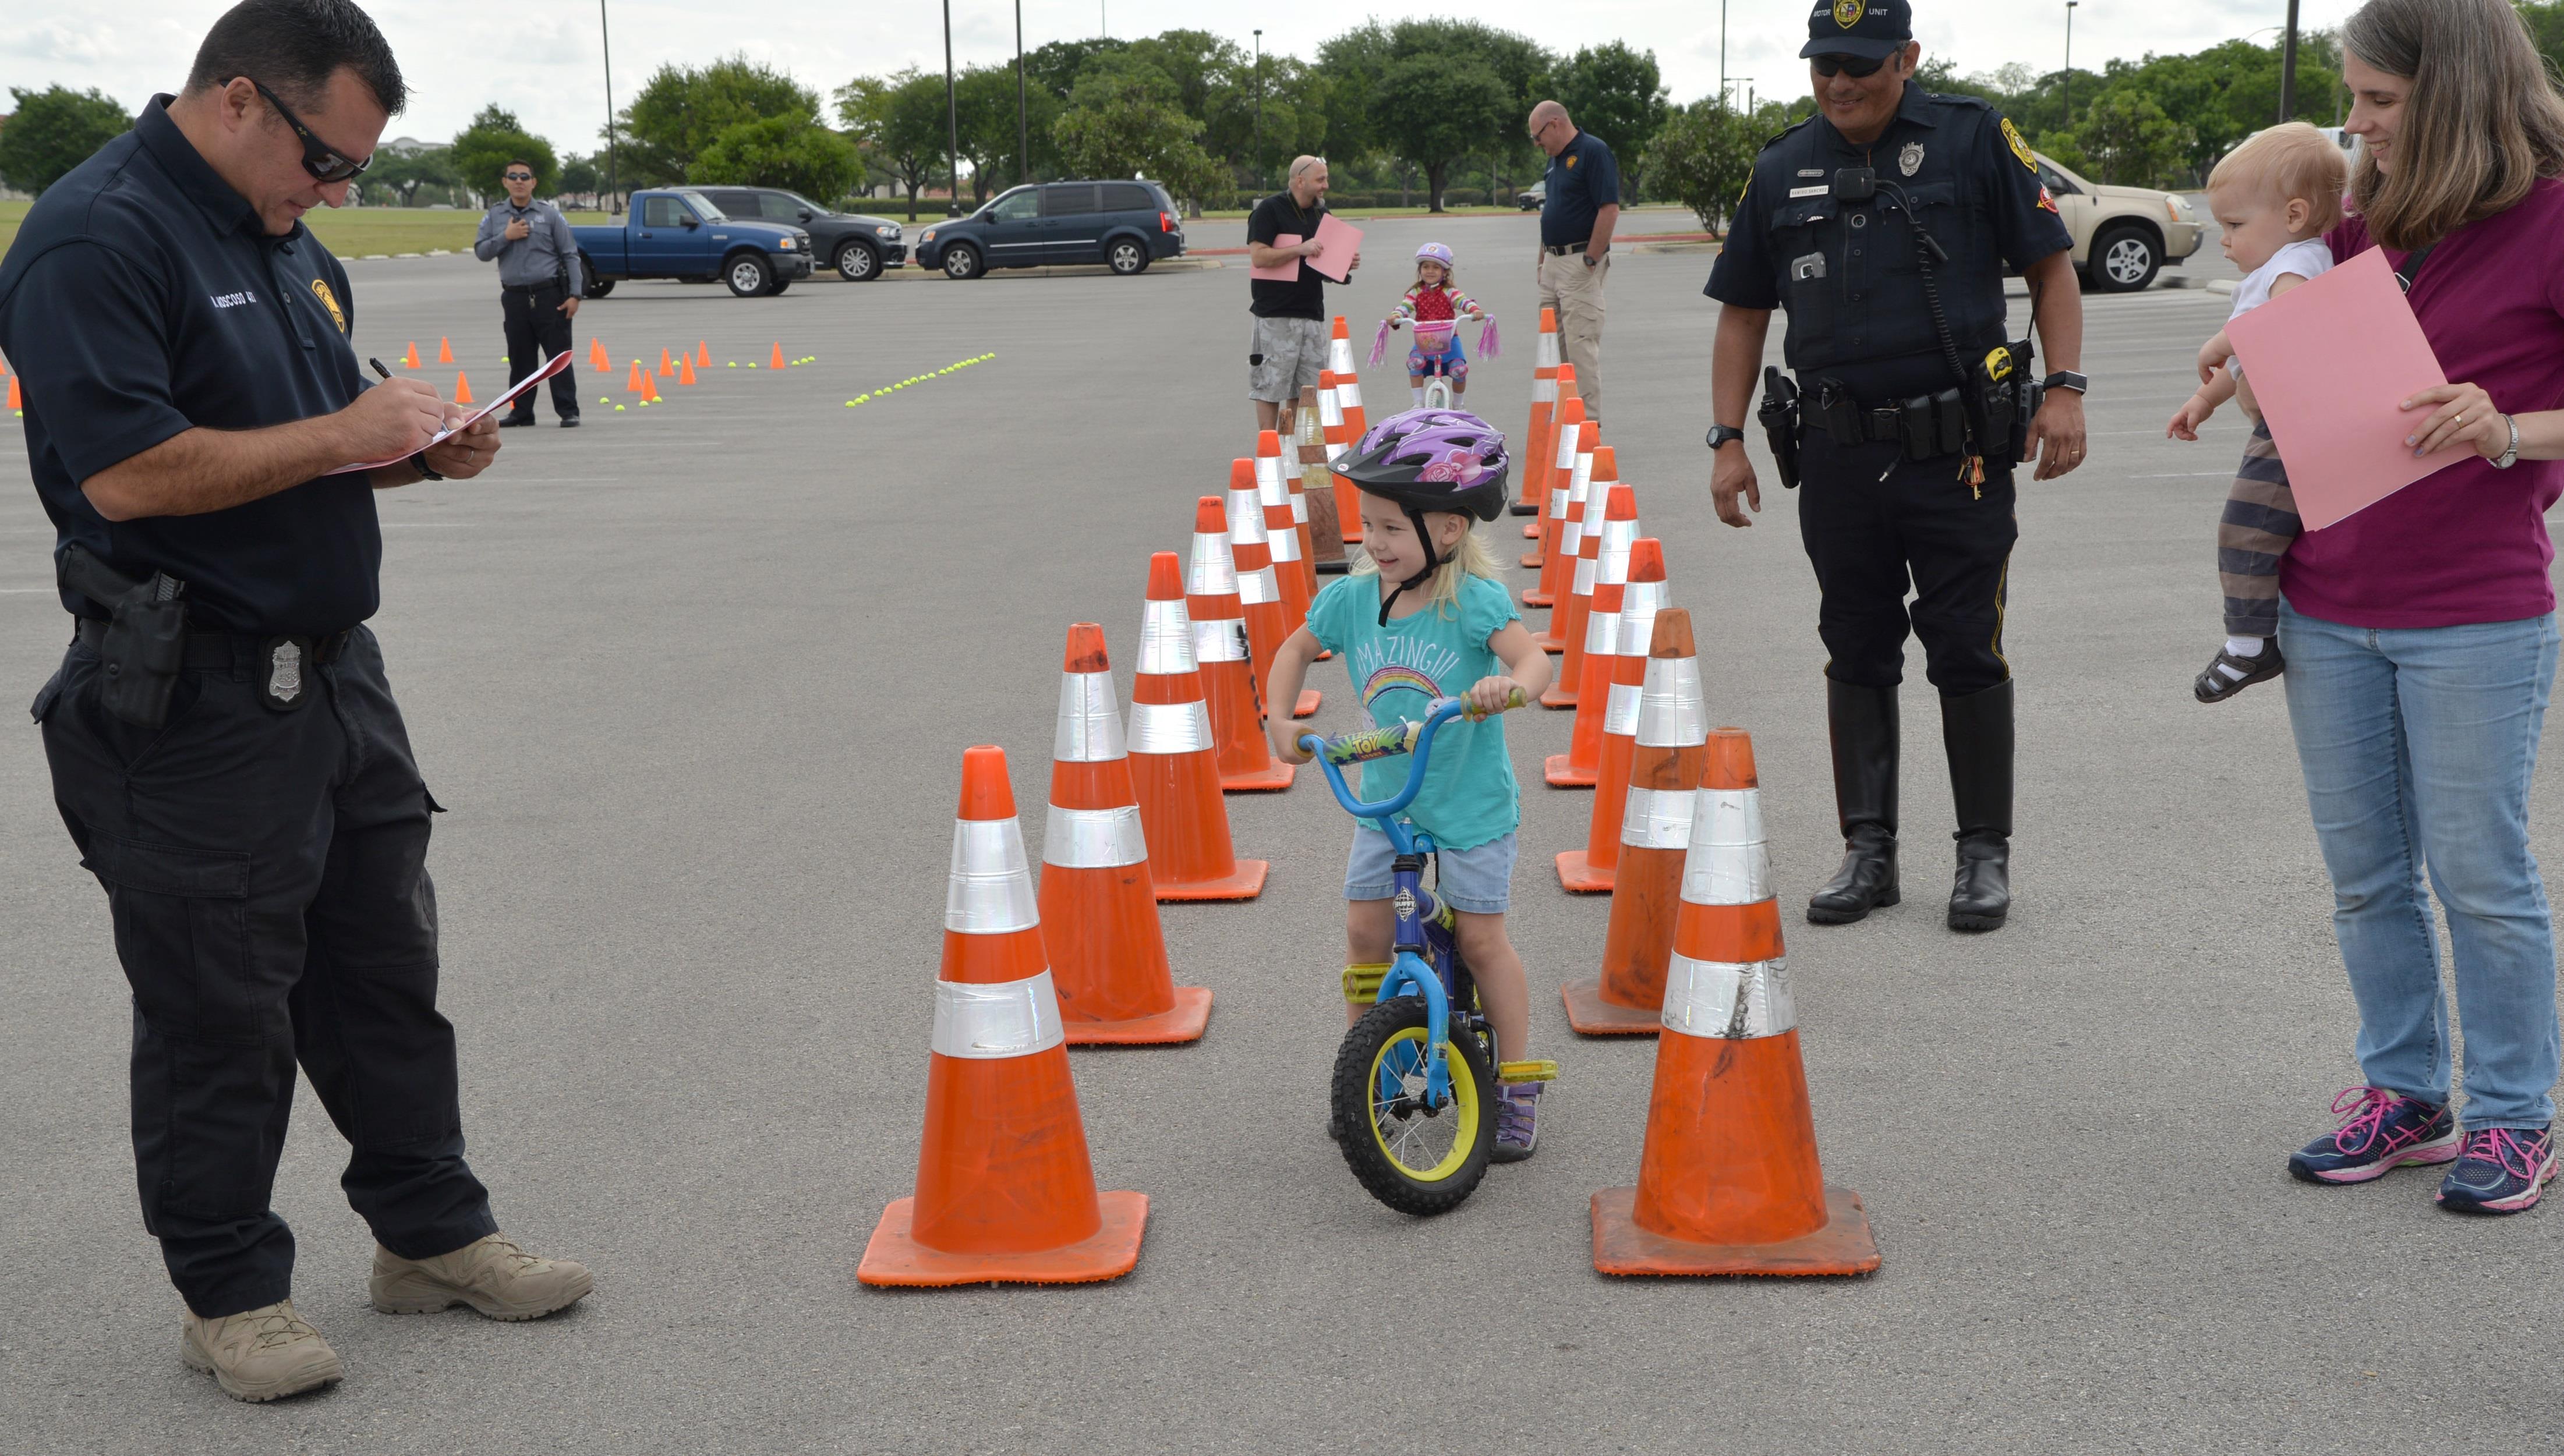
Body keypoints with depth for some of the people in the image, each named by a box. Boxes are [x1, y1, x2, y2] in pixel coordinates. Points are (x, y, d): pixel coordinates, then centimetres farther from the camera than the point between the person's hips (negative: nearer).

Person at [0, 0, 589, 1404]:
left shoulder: (284, 239, 14)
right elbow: (130, 471, -26)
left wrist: (420, 447, 3)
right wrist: (343, 433, -19)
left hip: (335, 669, 9)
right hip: (191, 702, -9)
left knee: (385, 968, 16)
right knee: (218, 1009, 3)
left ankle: (433, 1231, 29)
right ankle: (230, 1290, 18)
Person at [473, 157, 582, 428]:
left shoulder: (550, 215, 2)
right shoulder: (494, 216, 10)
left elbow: (570, 255, 0)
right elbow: (481, 252, 6)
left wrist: (574, 294, -7)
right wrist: (506, 237, -9)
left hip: (550, 295, -3)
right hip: (515, 297, 3)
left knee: (559, 354, -4)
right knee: (520, 359, 8)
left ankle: (568, 412, -2)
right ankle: (521, 411, 16)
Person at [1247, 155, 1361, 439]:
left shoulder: (1321, 213, 16)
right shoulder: (1270, 210, -6)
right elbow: (1259, 256, -15)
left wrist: (1346, 265, 4)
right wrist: (1300, 249, -21)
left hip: (1313, 313, 7)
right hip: (1276, 316, -7)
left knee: (1303, 389, 8)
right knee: (1271, 386, -5)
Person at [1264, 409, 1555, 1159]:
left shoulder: (1475, 600, -19)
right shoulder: (1352, 598, -5)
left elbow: (1534, 658, -30)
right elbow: (1297, 650, 12)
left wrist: (1508, 684, -51)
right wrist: (1280, 720, -1)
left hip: (1470, 800, -4)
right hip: (1385, 796, 4)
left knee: (1480, 935, 0)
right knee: (1365, 930, 1)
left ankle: (1517, 1085, 15)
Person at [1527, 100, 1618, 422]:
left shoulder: (1594, 152, -11)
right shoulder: (1555, 159, 17)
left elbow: (1610, 209, -18)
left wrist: (1591, 261, -19)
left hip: (1581, 264, -9)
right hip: (1553, 262, 9)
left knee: (1581, 344, -10)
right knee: (1552, 344, 11)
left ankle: (1589, 422, -7)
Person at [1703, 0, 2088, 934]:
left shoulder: (1974, 141, 0)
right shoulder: (1783, 170, 10)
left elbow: (2050, 266, 1)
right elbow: (1743, 313, 14)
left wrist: (2065, 388, -9)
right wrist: (1727, 439, 7)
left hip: (1958, 456, -3)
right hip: (1838, 459, 4)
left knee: (1967, 655, 1)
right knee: (1857, 656, 10)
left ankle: (1985, 854, 13)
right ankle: (1867, 852, 20)